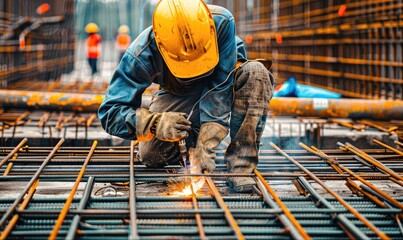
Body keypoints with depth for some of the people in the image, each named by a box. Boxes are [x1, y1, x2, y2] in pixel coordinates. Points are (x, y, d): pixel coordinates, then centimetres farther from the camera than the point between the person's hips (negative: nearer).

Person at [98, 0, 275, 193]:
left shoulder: (222, 22, -34)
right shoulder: (143, 54, -32)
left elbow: (220, 89, -34)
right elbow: (110, 113, -30)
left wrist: (205, 144, -42)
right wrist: (155, 123, -49)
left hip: (225, 84, 0)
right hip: (179, 97, 0)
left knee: (255, 72, -34)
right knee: (151, 156, -24)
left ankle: (241, 166, -27)